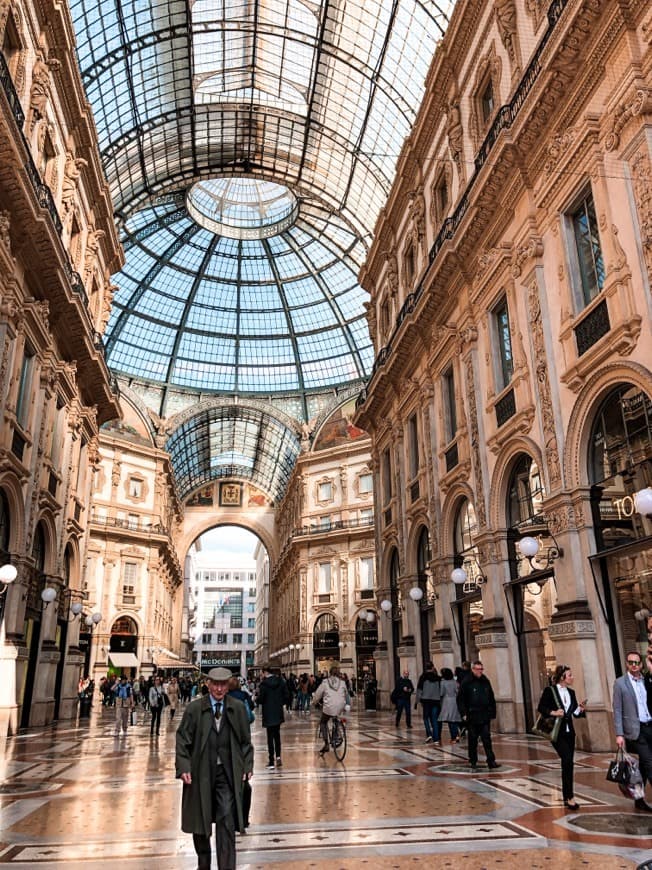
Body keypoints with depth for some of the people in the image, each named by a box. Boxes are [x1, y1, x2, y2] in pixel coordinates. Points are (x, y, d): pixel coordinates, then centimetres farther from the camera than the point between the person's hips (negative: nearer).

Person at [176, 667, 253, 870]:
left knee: (226, 822, -3)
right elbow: (182, 739, -2)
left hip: (228, 772, 0)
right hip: (201, 771, 0)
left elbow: (246, 740, 7)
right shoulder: (194, 708, -4)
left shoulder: (238, 708, 1)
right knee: (200, 822, 14)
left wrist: (247, 765, 1)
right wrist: (183, 767, -11)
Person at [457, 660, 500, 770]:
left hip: (485, 717, 3)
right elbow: (460, 700, -5)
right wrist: (463, 714, -11)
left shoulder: (486, 682, 8)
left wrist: (492, 712, 8)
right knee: (472, 741, 6)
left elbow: (491, 699, 14)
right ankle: (473, 762, 17)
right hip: (472, 718, -3)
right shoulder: (466, 683, -5)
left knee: (487, 739, -1)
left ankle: (491, 761, 0)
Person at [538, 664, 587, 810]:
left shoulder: (571, 692, 10)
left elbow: (576, 714, 11)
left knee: (567, 763, 10)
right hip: (556, 732, -6)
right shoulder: (550, 690, -8)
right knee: (568, 761, -14)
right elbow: (541, 707, -7)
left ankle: (566, 796, 21)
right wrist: (553, 712, -22)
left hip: (569, 732, 6)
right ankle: (569, 797, -8)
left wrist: (581, 709, -9)